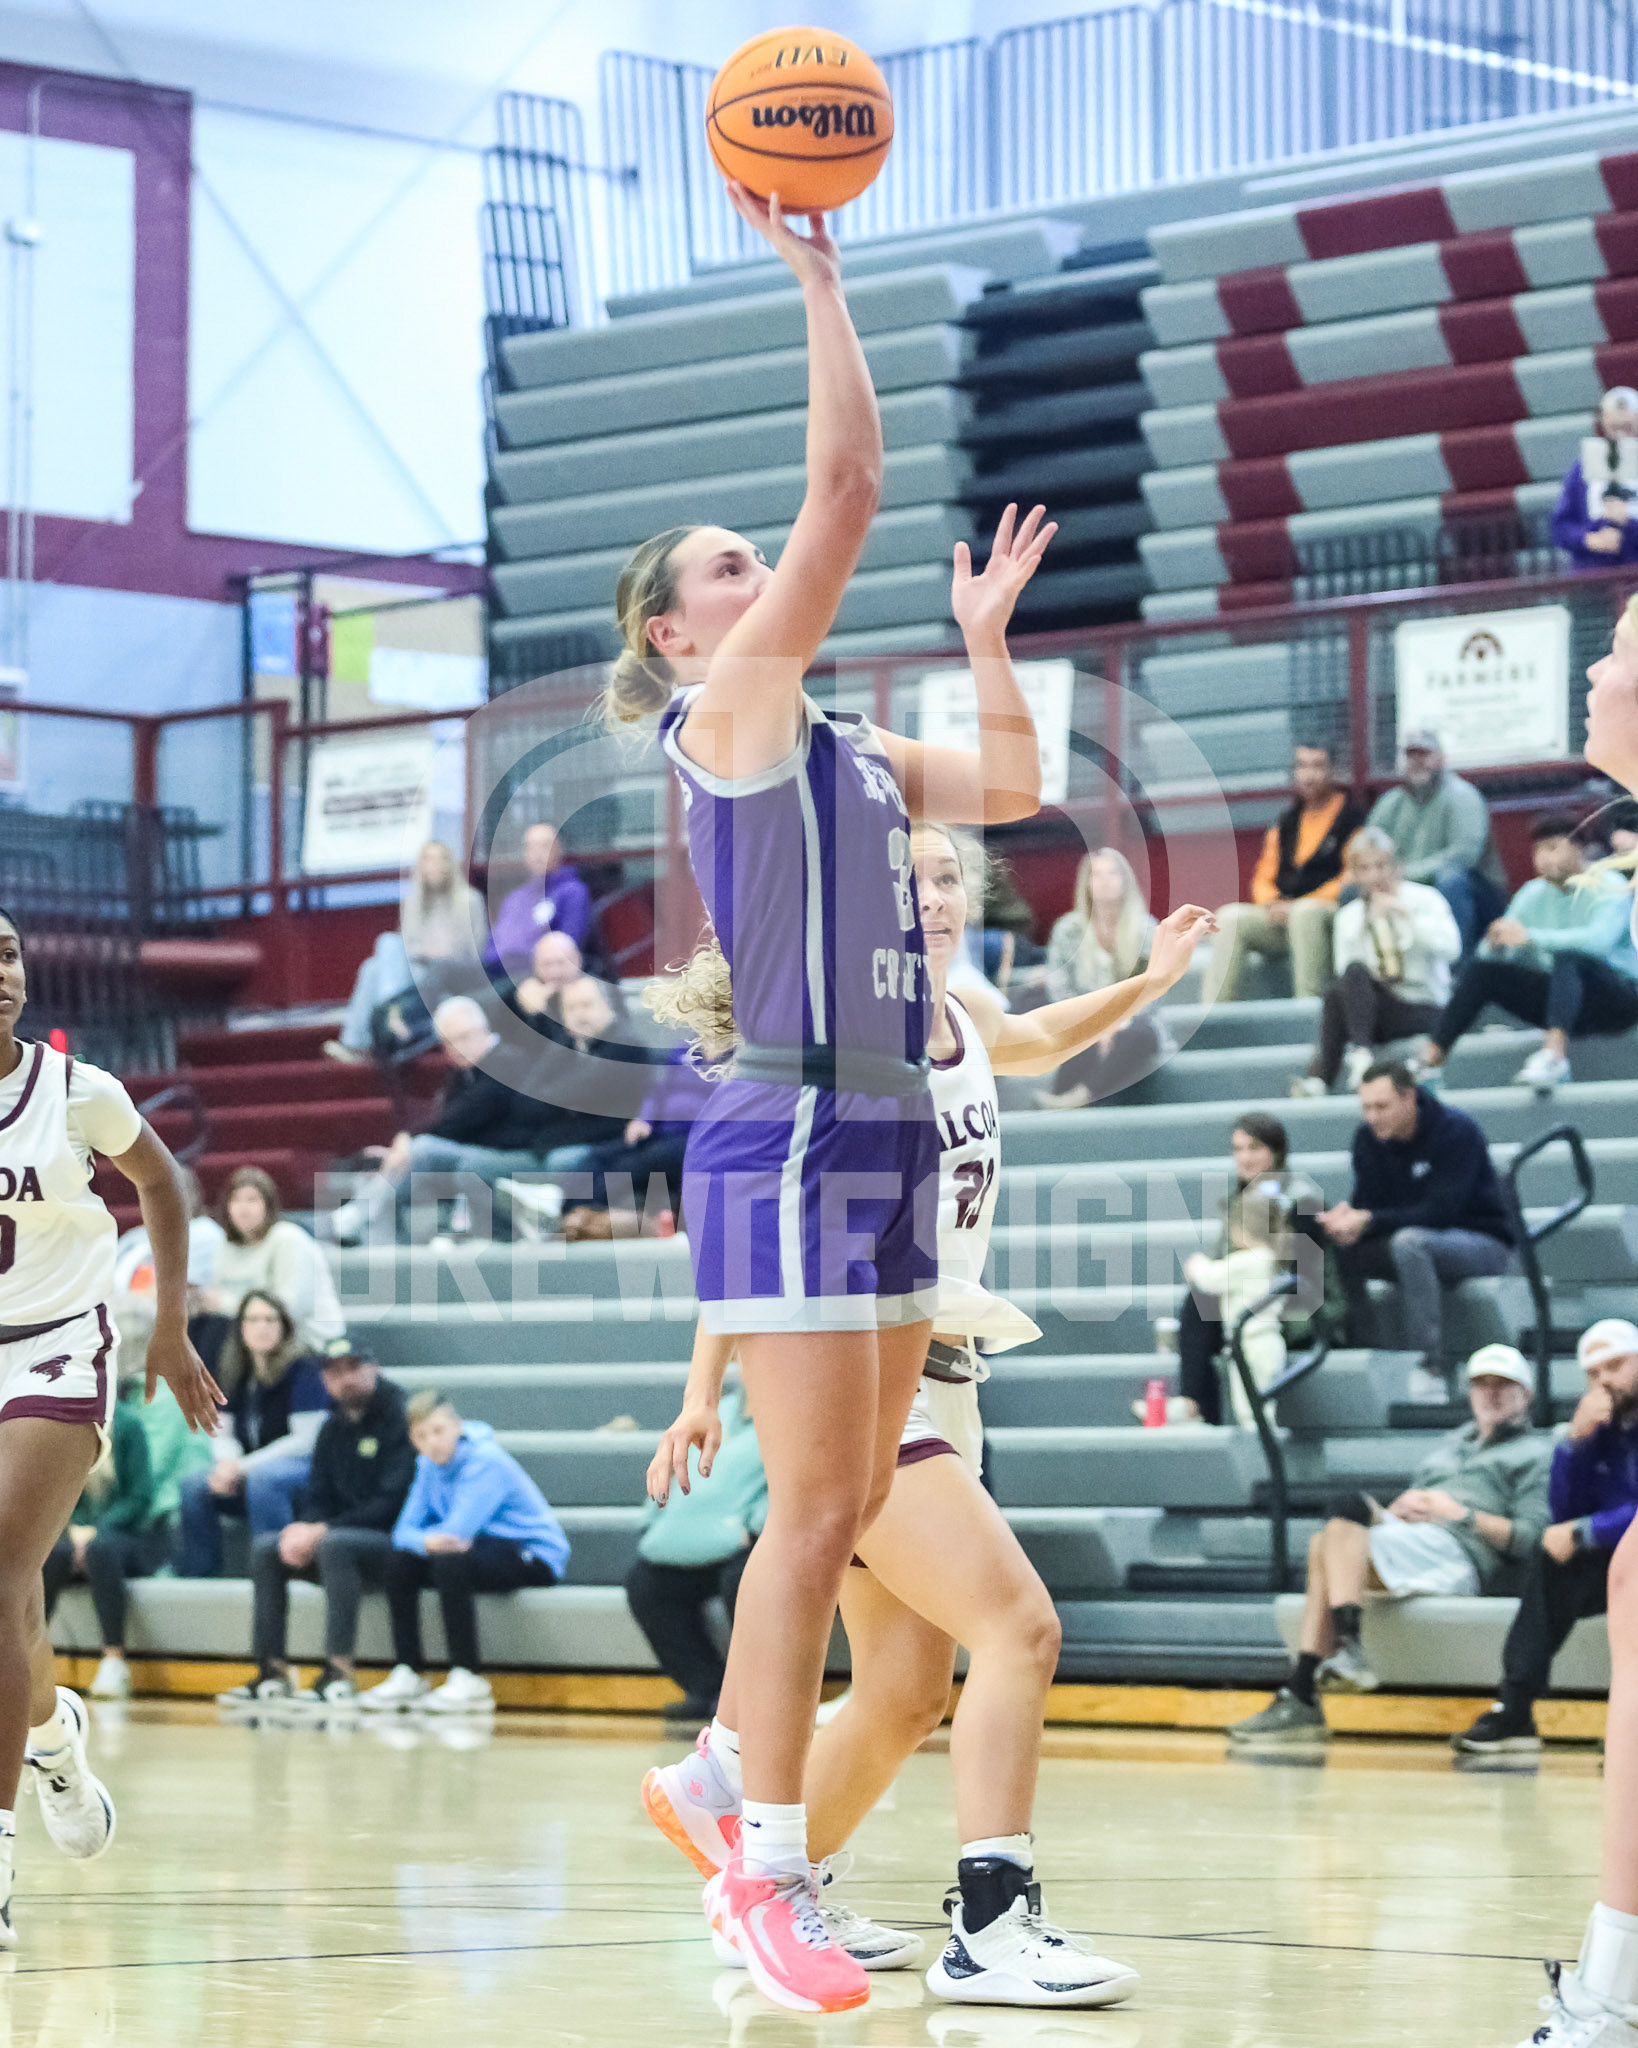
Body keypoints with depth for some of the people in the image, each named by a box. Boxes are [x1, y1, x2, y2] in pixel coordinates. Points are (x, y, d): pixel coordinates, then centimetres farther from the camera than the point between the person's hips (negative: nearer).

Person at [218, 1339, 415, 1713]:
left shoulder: (399, 1419, -12)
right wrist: (303, 1529, -11)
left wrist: (323, 1531, -21)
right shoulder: (333, 1429, 14)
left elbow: (391, 1503, -19)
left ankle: (339, 1676, -37)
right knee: (265, 1548, -8)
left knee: (334, 1544, -36)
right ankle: (272, 1672, -11)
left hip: (395, 1543, -8)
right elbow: (316, 1495, 14)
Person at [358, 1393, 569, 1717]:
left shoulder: (486, 1460, -20)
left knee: (450, 1562, -33)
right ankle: (406, 1676, -5)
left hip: (535, 1557, -8)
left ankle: (468, 1680, -28)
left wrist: (425, 1539, -10)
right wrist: (426, 1541, -24)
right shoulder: (429, 1465, 5)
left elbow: (456, 1532, -27)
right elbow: (404, 1530, -3)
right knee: (399, 1562, -9)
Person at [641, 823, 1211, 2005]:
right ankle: (991, 1928, -25)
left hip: (939, 1382, 9)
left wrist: (1148, 984, 24)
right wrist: (705, 1393, -13)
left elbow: (1039, 1042, 37)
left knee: (907, 1694, 10)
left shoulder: (964, 1028, 11)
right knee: (1019, 1626, -21)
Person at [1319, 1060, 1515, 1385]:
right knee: (1341, 1251, -16)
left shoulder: (1456, 1131, -19)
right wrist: (1345, 1217, -27)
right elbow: (1366, 1204, -2)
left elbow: (1440, 1212, -25)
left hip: (1484, 1242, -7)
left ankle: (1433, 1361, -38)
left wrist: (1369, 1222, -33)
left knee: (1409, 1242, -37)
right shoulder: (1368, 1138, 0)